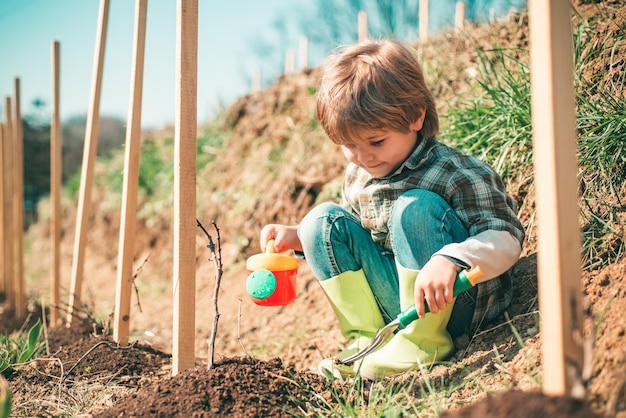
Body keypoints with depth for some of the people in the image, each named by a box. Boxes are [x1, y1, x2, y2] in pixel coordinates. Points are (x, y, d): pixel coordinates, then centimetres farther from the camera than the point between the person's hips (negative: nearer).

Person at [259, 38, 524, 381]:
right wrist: (296, 237, 5)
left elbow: (506, 239, -23)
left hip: (454, 301, -6)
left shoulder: (457, 173, -16)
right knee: (322, 220, -6)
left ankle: (425, 341, -19)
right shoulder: (356, 176, 5)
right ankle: (366, 337, -9)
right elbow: (344, 239, 23)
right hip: (397, 303, 6)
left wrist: (450, 260, -42)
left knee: (416, 208, -29)